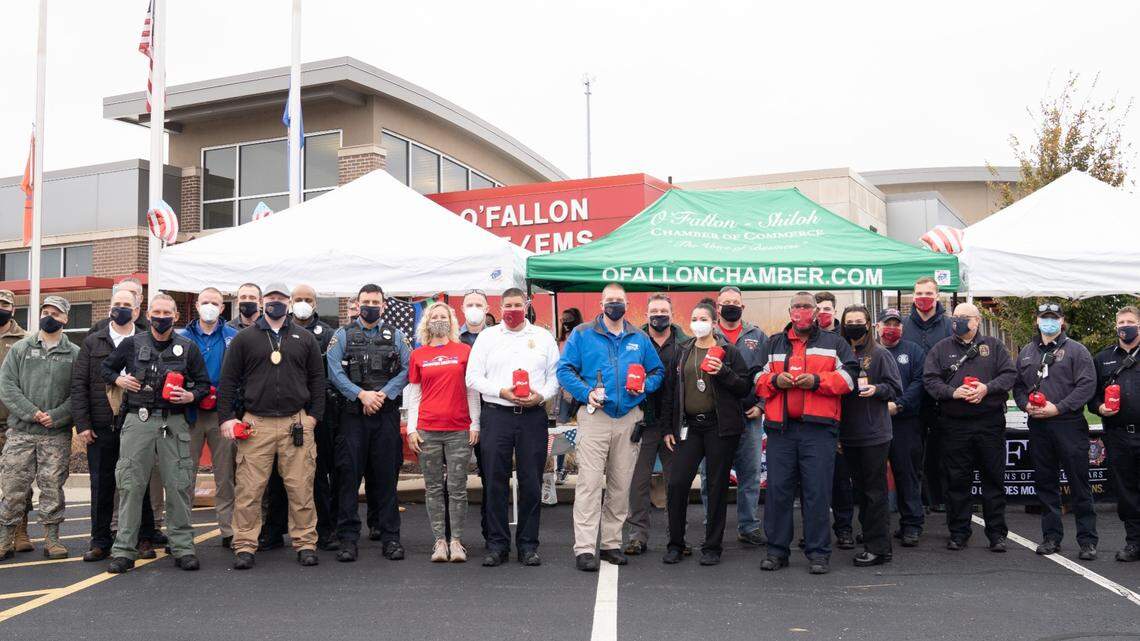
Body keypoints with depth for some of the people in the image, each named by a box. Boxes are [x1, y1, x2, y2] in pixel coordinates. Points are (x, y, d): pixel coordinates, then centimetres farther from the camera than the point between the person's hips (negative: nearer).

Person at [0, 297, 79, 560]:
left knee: (52, 487, 4)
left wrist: (56, 416, -13)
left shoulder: (75, 354, 5)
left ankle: (52, 538, 14)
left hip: (57, 434, -1)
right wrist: (30, 412, -11)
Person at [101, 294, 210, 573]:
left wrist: (190, 396, -8)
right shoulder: (131, 344, 10)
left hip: (174, 422, 0)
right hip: (137, 421, 0)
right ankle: (123, 550, 6)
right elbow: (106, 368, 22)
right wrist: (119, 380, 1)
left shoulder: (188, 347, 9)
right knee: (131, 485, -1)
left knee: (178, 485, -1)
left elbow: (204, 383, 12)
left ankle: (183, 547, 7)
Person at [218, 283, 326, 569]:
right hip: (256, 424, -1)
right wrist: (226, 417, 0)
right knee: (249, 489, -1)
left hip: (296, 423, 1)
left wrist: (313, 415, 5)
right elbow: (228, 380, 8)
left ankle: (305, 543, 12)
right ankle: (245, 546, 9)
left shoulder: (305, 339, 12)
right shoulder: (244, 338, 9)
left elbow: (317, 379, 14)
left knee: (300, 488, 2)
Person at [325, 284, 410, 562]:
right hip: (353, 414, -1)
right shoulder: (343, 335, 8)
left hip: (387, 414, 1)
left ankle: (390, 537, 12)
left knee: (387, 476, 4)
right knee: (349, 475, -1)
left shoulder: (396, 336, 11)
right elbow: (334, 371, -3)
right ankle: (348, 537, 7)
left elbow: (407, 370, 1)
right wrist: (361, 394, -13)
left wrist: (383, 394, -10)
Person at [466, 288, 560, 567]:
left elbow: (556, 374, 9)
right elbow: (473, 377, 4)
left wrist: (541, 395, -10)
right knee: (495, 483, 0)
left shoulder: (543, 337, 12)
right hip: (496, 415, 0)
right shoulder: (487, 336, 10)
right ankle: (497, 545, 9)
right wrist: (502, 392, -10)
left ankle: (528, 545, 12)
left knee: (531, 482, 2)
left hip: (533, 416, 1)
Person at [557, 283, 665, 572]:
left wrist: (645, 385, -3)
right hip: (595, 416, -4)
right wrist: (586, 393, -16)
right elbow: (564, 370, -2)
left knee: (621, 484, 9)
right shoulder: (582, 334, 3)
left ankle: (611, 543, 20)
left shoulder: (639, 338, 13)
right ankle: (584, 548, -7)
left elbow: (658, 371, 18)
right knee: (590, 483, -9)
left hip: (629, 418, 4)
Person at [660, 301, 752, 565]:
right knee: (677, 484, -4)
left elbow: (745, 387, -2)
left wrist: (723, 373, -18)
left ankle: (712, 547, 15)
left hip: (720, 426, -3)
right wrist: (668, 428, 9)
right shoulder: (681, 352, 11)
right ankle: (675, 545, 10)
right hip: (689, 426, 3)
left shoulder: (729, 351, 2)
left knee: (717, 487, 3)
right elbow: (668, 391, 13)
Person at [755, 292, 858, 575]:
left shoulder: (834, 343, 12)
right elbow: (757, 378, 16)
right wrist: (774, 380, -5)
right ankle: (777, 550, 13)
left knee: (817, 491, -2)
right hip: (780, 427, 2)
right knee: (778, 489, 3)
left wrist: (817, 380, -11)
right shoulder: (773, 344, 19)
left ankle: (818, 552, 7)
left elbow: (848, 376, 2)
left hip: (818, 427, -2)